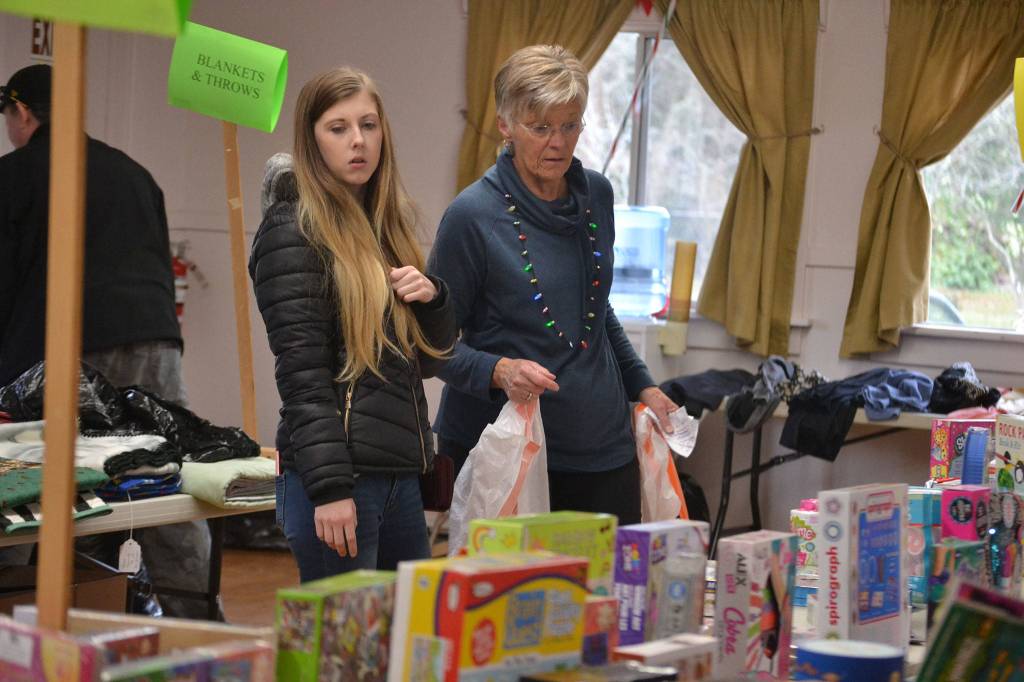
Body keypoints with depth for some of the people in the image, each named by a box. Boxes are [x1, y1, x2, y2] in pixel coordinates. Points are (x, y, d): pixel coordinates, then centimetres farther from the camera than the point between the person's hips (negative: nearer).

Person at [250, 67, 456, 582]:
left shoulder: (389, 225, 17)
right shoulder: (293, 232, -6)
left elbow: (429, 360, 20)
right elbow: (301, 373, -14)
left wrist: (432, 297, -1)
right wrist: (330, 490, -20)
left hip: (401, 474, 8)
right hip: (334, 479, -8)